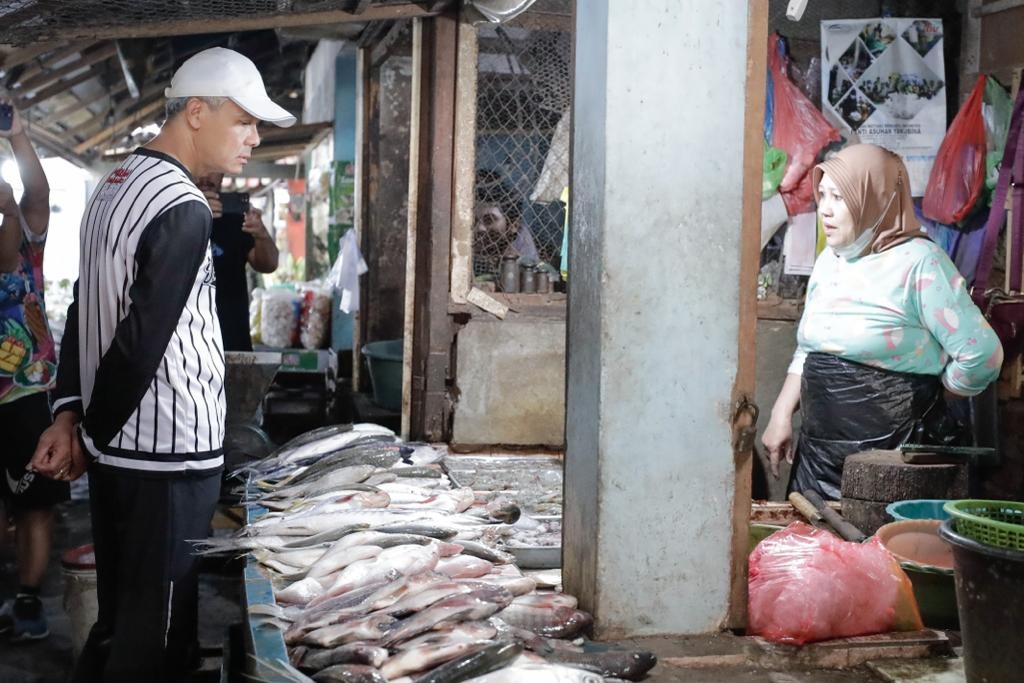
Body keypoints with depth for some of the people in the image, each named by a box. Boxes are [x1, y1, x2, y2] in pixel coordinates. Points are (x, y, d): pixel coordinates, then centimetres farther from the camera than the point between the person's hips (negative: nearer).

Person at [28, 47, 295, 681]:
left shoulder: (115, 184, 12)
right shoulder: (184, 210, -18)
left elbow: (83, 310, 13)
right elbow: (141, 341, -18)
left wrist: (70, 415, 8)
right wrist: (92, 433, -5)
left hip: (120, 448, 9)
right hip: (169, 455, -9)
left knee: (120, 619, 19)